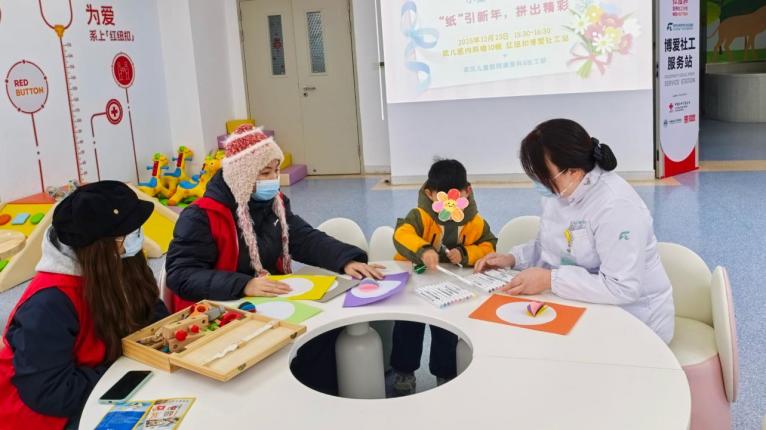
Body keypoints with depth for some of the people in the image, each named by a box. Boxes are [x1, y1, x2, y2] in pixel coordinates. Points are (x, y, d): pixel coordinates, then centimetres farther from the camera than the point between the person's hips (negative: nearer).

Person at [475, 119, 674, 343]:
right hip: (585, 309, 8)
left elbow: (622, 288, -31)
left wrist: (549, 280, -29)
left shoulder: (616, 206, -27)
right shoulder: (560, 191, 1)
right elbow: (550, 247, 16)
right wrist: (512, 259, -1)